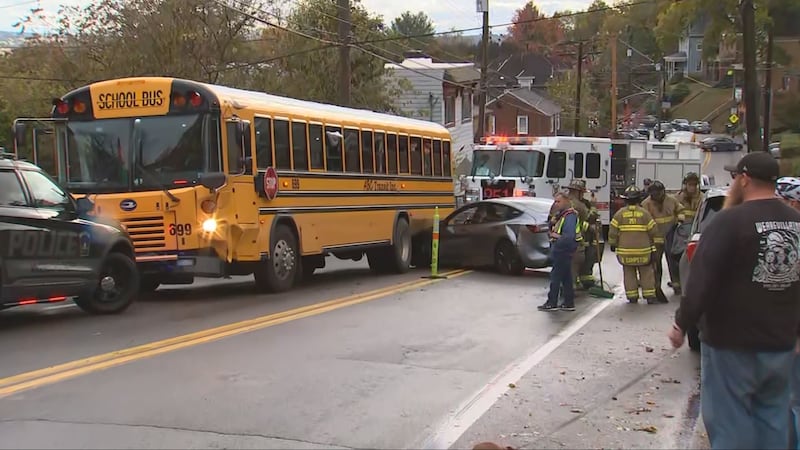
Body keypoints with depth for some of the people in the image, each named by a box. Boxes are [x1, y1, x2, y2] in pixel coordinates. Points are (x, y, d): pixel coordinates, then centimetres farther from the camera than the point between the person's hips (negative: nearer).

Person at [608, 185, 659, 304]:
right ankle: (650, 296, 6)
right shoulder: (644, 213, -2)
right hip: (643, 250, 0)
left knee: (629, 274, 8)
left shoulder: (620, 214, -3)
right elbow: (653, 231, 2)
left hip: (625, 250, 0)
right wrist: (653, 246, 16)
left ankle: (632, 296, 8)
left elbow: (613, 231, -2)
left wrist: (612, 244, 13)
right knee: (646, 273, 8)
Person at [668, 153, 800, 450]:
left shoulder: (731, 221, -16)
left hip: (732, 345, -6)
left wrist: (682, 324, -8)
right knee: (772, 420, 16)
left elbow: (702, 280, -18)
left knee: (730, 423, 2)